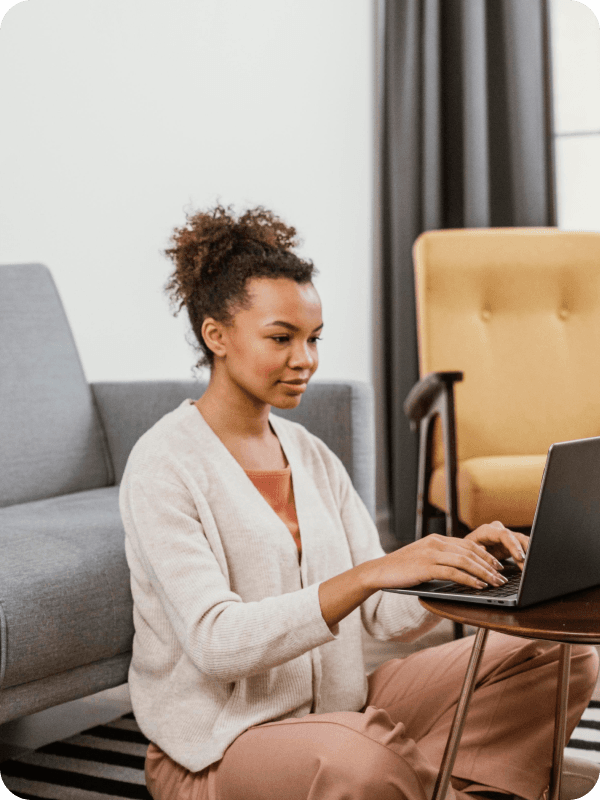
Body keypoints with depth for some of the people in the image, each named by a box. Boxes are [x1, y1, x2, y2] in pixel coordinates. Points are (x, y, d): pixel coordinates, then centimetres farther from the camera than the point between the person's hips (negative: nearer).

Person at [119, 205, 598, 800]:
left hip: (336, 709, 7)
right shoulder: (163, 466, -12)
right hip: (216, 746, -6)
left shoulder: (312, 456, 9)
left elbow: (385, 617, 6)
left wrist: (459, 561, -14)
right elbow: (216, 643, -24)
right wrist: (372, 572, -32)